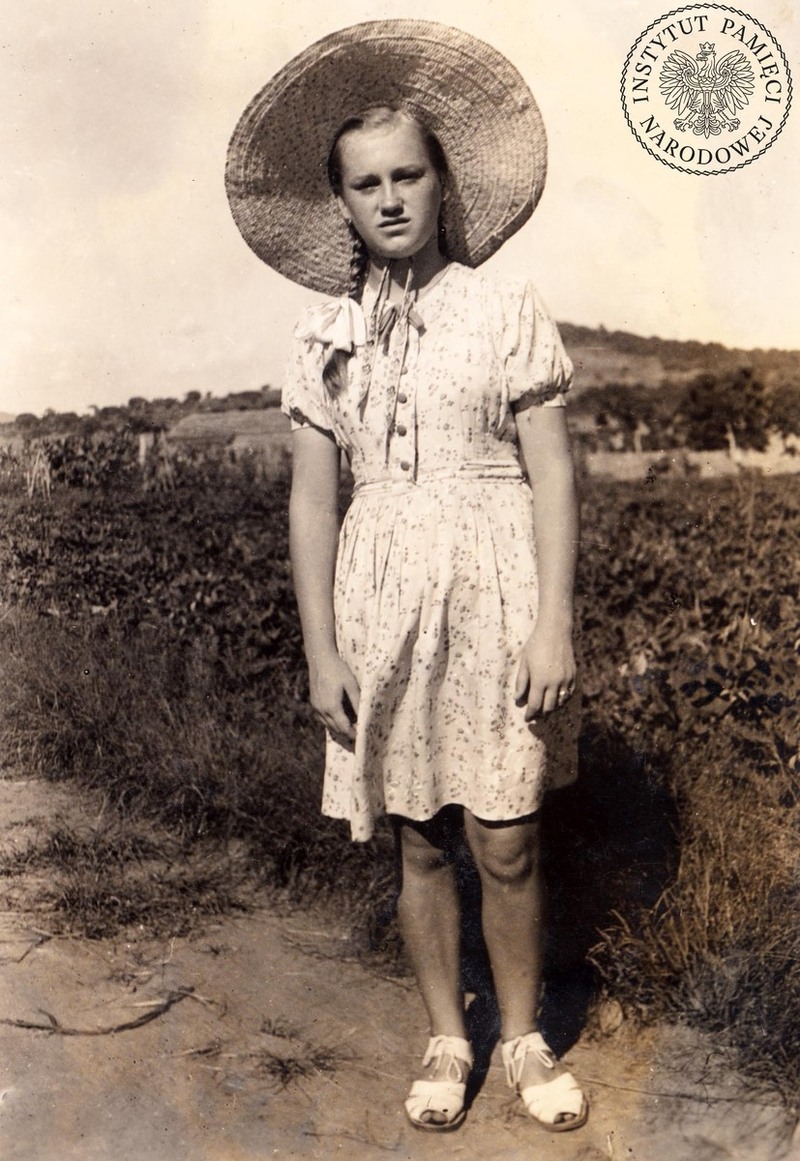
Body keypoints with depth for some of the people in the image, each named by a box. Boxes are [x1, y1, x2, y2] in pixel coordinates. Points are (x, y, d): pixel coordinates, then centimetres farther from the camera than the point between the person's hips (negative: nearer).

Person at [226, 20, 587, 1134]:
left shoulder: (505, 309, -2)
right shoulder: (325, 335, 5)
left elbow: (551, 474, -3)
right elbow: (311, 500, 5)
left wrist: (553, 623, -10)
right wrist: (321, 649, 0)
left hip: (494, 592, -2)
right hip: (380, 597, 2)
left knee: (505, 843, 1)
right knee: (419, 841, 11)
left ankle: (525, 1038, 25)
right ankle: (447, 1040, 29)